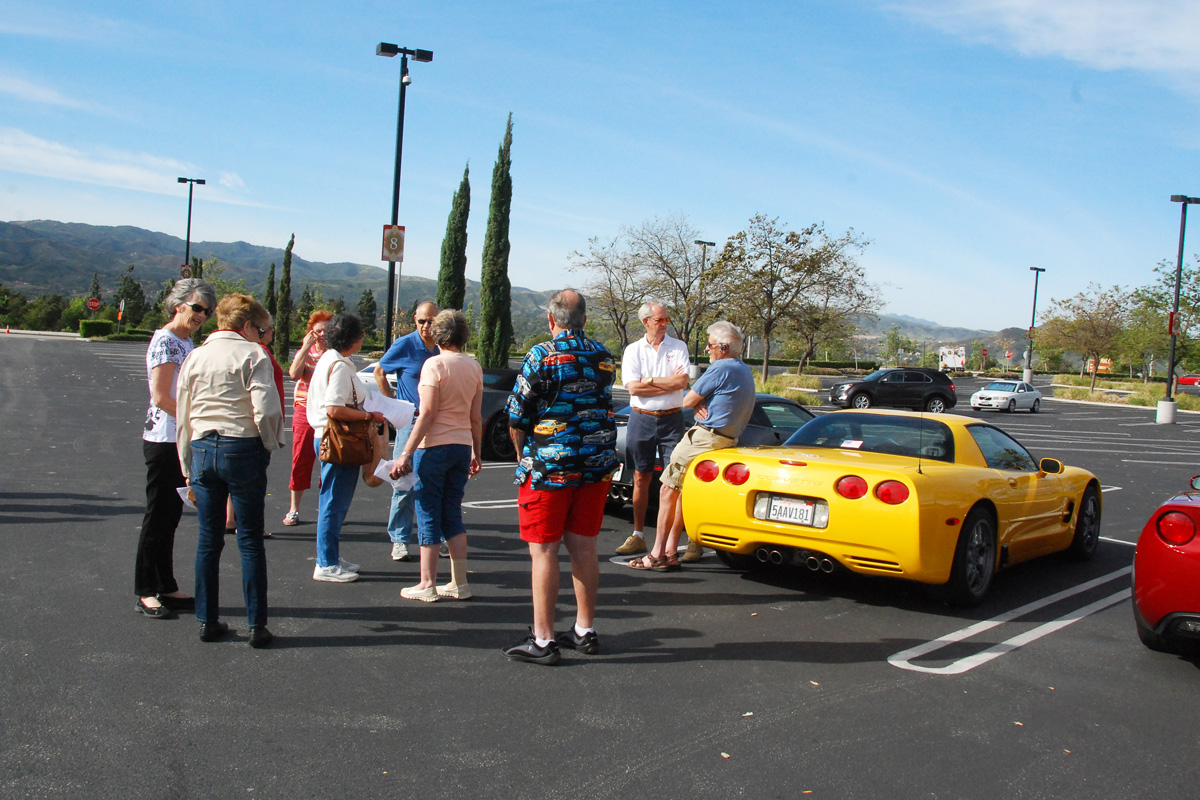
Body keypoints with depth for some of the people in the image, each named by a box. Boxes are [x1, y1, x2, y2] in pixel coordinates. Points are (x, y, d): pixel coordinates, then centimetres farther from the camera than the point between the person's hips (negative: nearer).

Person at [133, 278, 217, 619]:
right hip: (164, 438, -9)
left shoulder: (186, 342, 15)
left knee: (171, 514, 13)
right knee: (158, 517, -1)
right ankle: (145, 593, 8)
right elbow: (161, 397, -17)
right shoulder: (165, 341, -12)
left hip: (183, 439, 9)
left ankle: (166, 588, 21)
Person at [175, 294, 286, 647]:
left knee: (208, 540, 12)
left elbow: (183, 419, 14)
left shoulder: (194, 357, 12)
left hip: (202, 449, 5)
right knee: (250, 540, 2)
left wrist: (188, 468, 21)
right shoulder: (253, 356, -5)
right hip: (243, 449, -5)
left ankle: (207, 621, 17)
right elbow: (265, 411, -16)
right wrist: (272, 444, 2)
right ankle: (256, 625, 5)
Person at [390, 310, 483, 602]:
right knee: (453, 515, 14)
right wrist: (476, 453, 18)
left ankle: (427, 584, 7)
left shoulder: (435, 364, -11)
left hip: (434, 446, -6)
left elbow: (427, 414, -16)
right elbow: (476, 417, 10)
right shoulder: (474, 366, 7)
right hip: (462, 446, 6)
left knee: (429, 515, 3)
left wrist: (406, 452, -14)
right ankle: (459, 583, 15)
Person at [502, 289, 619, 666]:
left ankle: (543, 640, 2)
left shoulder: (542, 356, -10)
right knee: (583, 547, 13)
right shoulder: (603, 357, 7)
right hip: (597, 465, 6)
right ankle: (585, 631, 21)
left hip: (549, 465, -6)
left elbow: (517, 416, -6)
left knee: (544, 550, 0)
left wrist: (521, 451, 11)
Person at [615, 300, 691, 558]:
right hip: (641, 419, 1)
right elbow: (633, 387, -7)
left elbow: (683, 382, -9)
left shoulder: (678, 347, 5)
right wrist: (669, 382, -8)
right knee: (641, 479, 6)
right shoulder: (633, 350, 6)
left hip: (671, 419, -1)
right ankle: (638, 535, 15)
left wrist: (649, 381, -9)